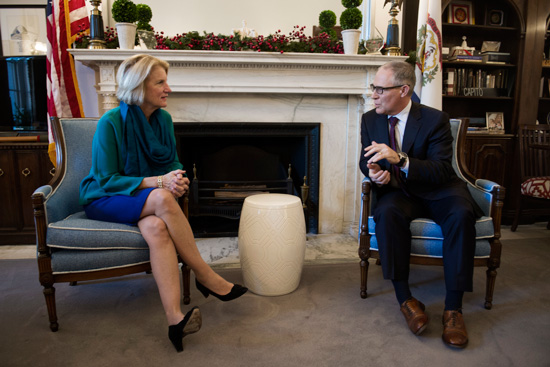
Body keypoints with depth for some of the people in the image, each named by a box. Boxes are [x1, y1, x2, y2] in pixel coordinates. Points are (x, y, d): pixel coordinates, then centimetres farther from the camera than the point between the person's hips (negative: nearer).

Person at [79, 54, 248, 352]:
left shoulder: (163, 119, 2)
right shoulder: (111, 123, -15)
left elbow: (174, 163, 9)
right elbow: (107, 180, -15)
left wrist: (178, 178, -16)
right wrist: (157, 181, -27)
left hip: (146, 202, 4)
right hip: (103, 200, -4)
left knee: (157, 227, -34)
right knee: (162, 198, -36)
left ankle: (175, 318, -39)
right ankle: (205, 276, -26)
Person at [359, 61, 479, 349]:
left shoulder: (435, 119, -12)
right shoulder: (370, 120, 1)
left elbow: (442, 171, -19)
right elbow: (366, 161, 7)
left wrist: (400, 159, -35)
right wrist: (375, 174, -19)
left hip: (437, 190, -1)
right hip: (398, 191, 2)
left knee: (461, 214, -33)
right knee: (387, 212, -33)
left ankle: (453, 307, -23)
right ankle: (405, 298, -21)